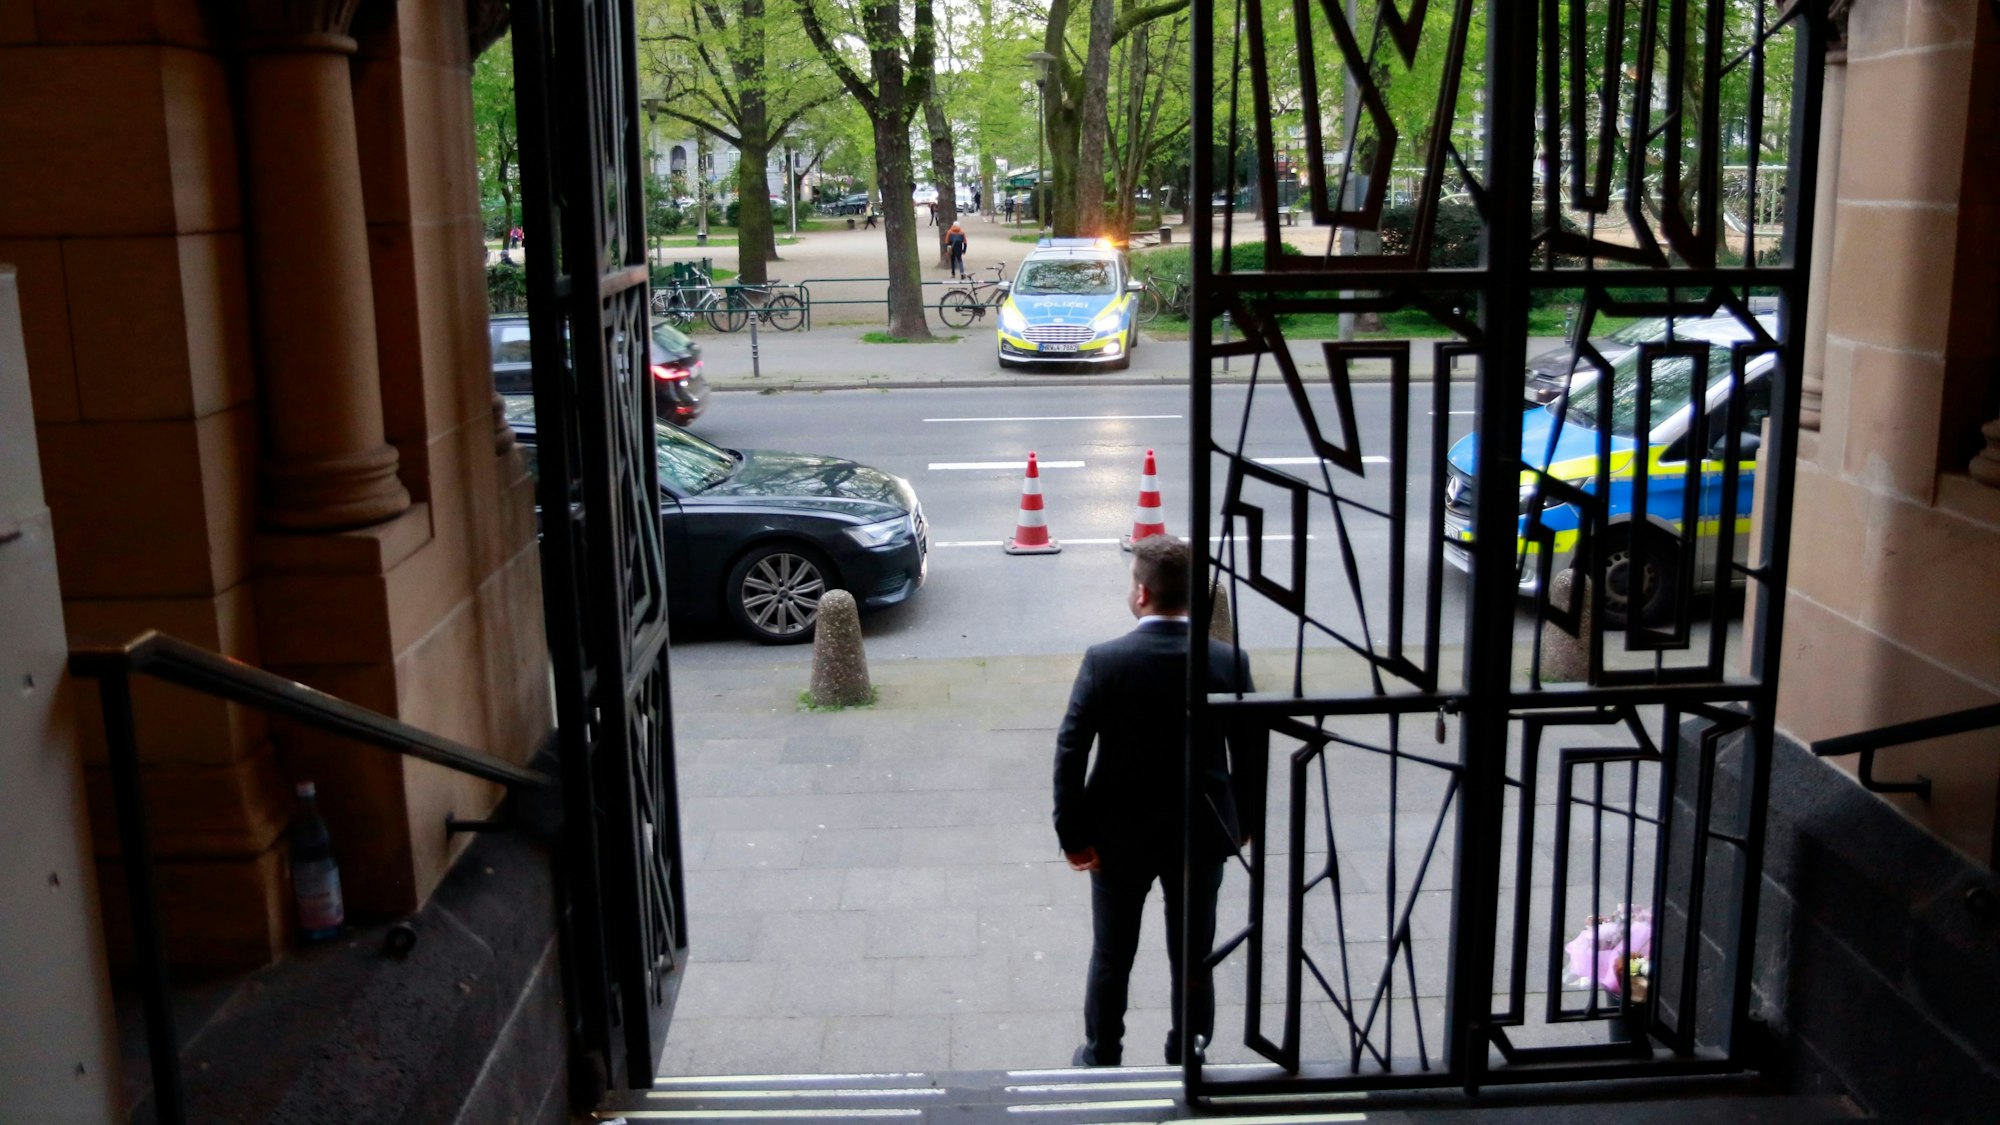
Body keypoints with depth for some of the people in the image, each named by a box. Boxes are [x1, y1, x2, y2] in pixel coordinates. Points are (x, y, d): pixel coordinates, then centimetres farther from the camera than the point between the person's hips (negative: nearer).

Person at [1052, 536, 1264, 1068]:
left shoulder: (1104, 661, -18)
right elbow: (1251, 749, -2)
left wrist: (1073, 834, -6)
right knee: (1194, 959, 16)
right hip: (1201, 836, 2)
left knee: (1111, 960, 16)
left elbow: (1071, 752, -16)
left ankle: (1101, 1060, 32)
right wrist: (1245, 820, 12)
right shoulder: (1228, 660, -11)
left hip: (1120, 837, -1)